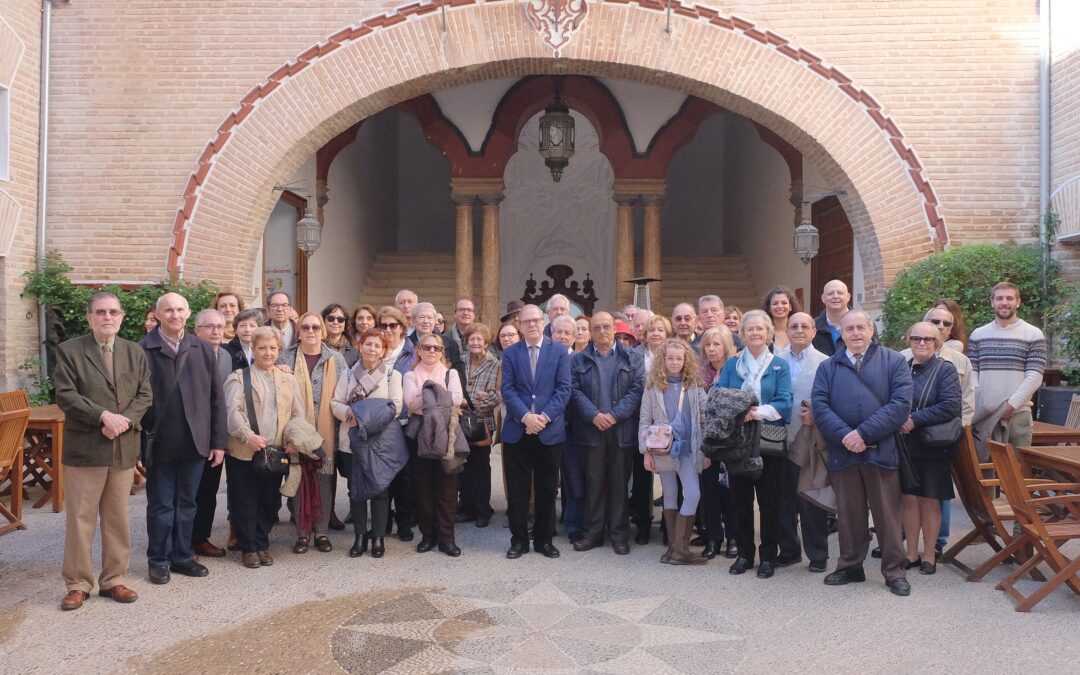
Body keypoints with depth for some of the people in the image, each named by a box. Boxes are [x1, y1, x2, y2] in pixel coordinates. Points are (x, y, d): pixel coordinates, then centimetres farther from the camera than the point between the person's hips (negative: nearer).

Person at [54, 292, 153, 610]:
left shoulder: (135, 352, 10)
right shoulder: (69, 350, -1)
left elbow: (144, 394, 4)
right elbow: (65, 395, -9)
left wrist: (124, 420, -12)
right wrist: (103, 415, -18)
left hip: (124, 447, 3)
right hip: (84, 447, -3)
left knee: (118, 518, 10)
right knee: (80, 519, 3)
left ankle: (113, 580, 22)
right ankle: (78, 584, 16)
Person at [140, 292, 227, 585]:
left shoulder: (203, 349, 4)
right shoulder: (143, 350, -7)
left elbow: (216, 397, 5)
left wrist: (219, 440, 2)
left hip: (195, 441, 3)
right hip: (159, 443, -3)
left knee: (187, 503, 14)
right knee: (161, 505, 10)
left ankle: (182, 556, 28)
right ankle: (158, 560, 25)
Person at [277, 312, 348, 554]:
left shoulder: (336, 360, 5)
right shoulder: (285, 357, 4)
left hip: (326, 432, 1)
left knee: (325, 480, 4)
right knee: (300, 479, 4)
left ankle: (321, 531, 17)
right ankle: (302, 532, 16)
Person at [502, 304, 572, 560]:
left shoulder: (559, 351, 4)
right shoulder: (510, 353, 6)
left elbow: (564, 388, -3)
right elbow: (508, 390, -2)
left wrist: (545, 416, -14)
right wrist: (525, 416, -16)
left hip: (550, 430, 0)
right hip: (517, 430, 1)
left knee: (547, 488, 8)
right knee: (518, 488, 5)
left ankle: (544, 538, 21)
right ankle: (519, 539, 17)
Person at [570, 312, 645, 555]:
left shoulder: (632, 358, 7)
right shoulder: (578, 360, 9)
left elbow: (637, 389, -3)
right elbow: (575, 391, -1)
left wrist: (614, 414, -13)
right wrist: (594, 415, -14)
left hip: (622, 430, 0)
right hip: (591, 430, 0)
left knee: (620, 483, 6)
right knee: (593, 483, 5)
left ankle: (620, 534, 15)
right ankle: (592, 532, 14)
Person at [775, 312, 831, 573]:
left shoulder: (825, 363, -2)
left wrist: (816, 415, -21)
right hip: (780, 440, 3)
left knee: (811, 500, 6)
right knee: (784, 499, 12)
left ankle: (817, 555, 21)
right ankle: (788, 550, 28)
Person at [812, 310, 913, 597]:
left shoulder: (894, 362, 3)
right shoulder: (827, 367, 10)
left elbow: (900, 403, -9)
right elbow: (819, 405, -1)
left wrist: (864, 433, -16)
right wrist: (844, 435, -16)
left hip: (881, 451, -2)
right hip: (842, 452, 2)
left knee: (887, 514, 6)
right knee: (849, 514, 12)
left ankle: (894, 571, 17)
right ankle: (850, 566, 24)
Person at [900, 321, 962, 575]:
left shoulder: (945, 369, -4)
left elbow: (951, 406, -16)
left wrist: (915, 419, -18)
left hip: (933, 447, -3)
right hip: (905, 446, 3)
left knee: (929, 501, 7)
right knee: (908, 498, 6)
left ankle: (929, 555, 20)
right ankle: (912, 553, 19)